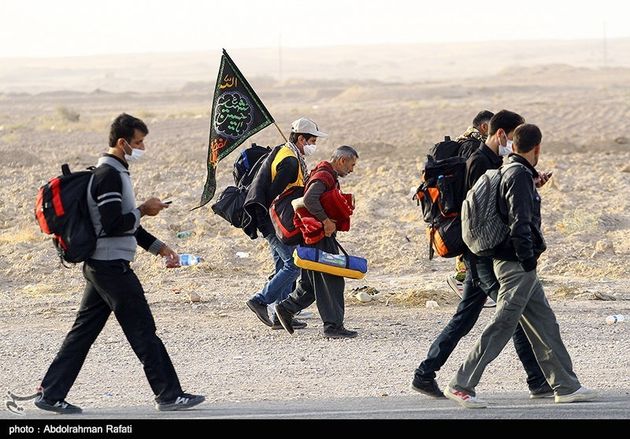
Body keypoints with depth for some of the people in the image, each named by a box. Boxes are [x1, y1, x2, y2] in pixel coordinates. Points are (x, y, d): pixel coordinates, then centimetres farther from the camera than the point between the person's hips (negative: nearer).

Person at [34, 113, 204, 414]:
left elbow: (125, 223, 24)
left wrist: (158, 247, 18)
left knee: (83, 331, 10)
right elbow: (113, 225, -24)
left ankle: (51, 394, 10)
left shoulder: (115, 172, 18)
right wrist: (143, 210, -10)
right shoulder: (109, 175, -16)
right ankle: (169, 395, 1)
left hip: (100, 266, 10)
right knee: (143, 332, -4)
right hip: (112, 266, -10)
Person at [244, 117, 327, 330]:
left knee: (284, 267, 11)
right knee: (294, 264, -10)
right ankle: (260, 300, -10)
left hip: (272, 224, 11)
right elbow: (273, 195, -22)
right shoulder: (290, 161, -17)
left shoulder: (283, 154, 17)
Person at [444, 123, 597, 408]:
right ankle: (461, 385, -9)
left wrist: (533, 186, 34)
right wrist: (528, 259, -19)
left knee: (545, 325, 13)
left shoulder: (512, 171, 13)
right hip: (517, 265, -10)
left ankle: (566, 386, 17)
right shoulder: (519, 175, -15)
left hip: (520, 266, 10)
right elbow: (519, 222, -21)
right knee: (501, 327, -9)